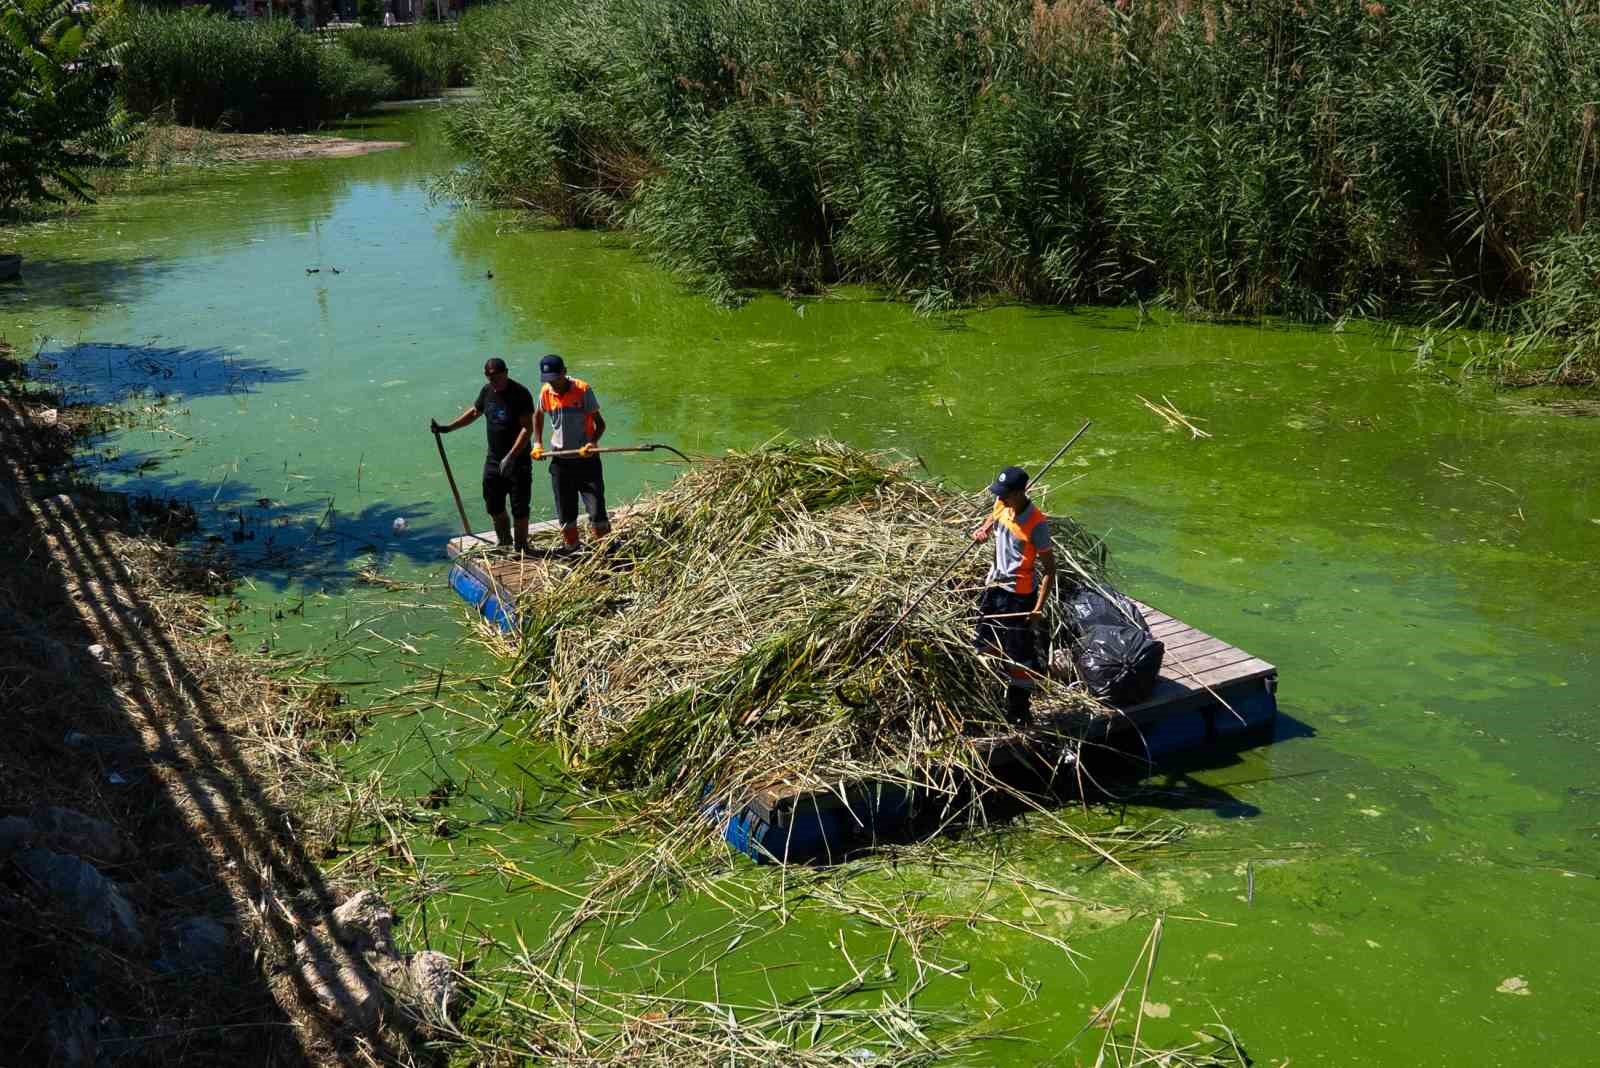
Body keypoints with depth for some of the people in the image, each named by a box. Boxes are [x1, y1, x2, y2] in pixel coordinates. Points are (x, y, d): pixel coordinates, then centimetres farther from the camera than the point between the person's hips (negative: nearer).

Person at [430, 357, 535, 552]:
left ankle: (520, 549, 14)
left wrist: (511, 457, -27)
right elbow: (474, 412, 21)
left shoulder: (520, 394, -18)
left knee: (519, 509, 0)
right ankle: (504, 544, 33)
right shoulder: (487, 391, 3)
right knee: (494, 507, 14)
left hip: (518, 461, -7)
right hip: (493, 460, 7)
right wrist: (447, 427, 16)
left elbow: (527, 428, -22)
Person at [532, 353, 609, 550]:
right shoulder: (546, 392, 0)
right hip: (560, 461, 4)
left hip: (586, 459, -4)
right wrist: (538, 443, 12)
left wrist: (593, 442, -26)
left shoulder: (582, 390, -12)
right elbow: (537, 415, 22)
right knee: (565, 515, 10)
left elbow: (599, 423, -8)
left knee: (597, 509, -8)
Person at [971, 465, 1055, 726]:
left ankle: (1020, 711, 16)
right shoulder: (1002, 504, -5)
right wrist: (984, 530, -1)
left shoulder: (1036, 523, -24)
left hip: (1019, 594, -8)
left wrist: (1039, 606, -20)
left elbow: (1049, 568, -18)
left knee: (1019, 655, 2)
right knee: (987, 646, 18)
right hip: (994, 586, 8)